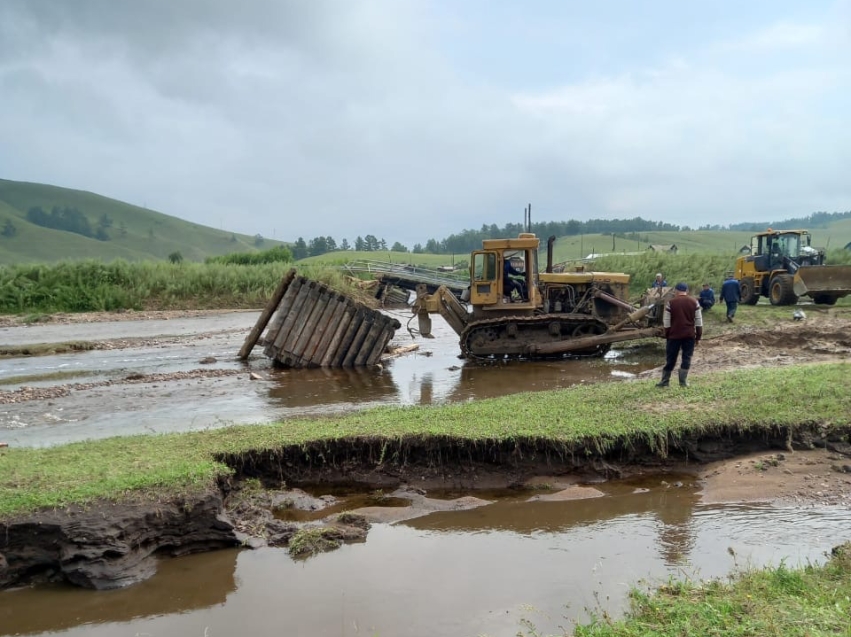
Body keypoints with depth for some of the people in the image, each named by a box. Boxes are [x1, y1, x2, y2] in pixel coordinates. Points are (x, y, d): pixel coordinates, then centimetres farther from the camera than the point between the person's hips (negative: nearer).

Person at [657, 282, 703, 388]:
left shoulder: (671, 303, -2)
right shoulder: (694, 302, 3)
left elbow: (666, 322, -2)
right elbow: (699, 321, 3)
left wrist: (667, 335, 7)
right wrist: (698, 336, 8)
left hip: (674, 335, -1)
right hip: (689, 335, 1)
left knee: (670, 359, 7)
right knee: (686, 358, 6)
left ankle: (665, 381, 12)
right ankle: (683, 381, 2)